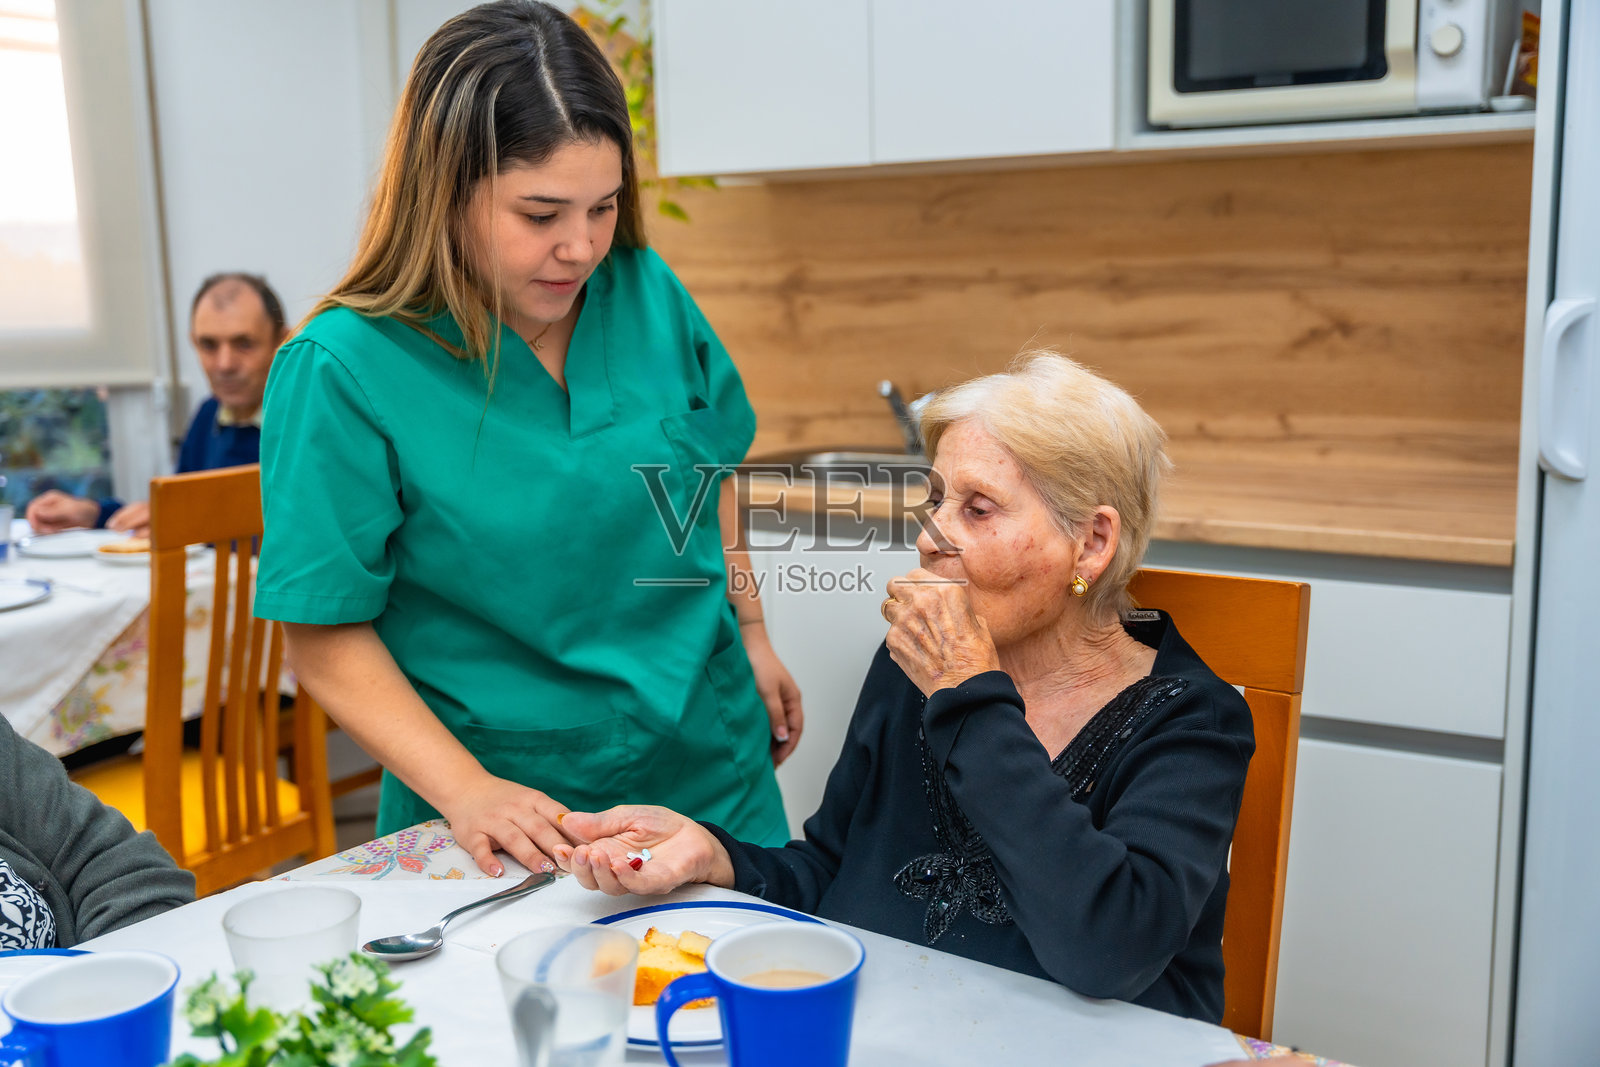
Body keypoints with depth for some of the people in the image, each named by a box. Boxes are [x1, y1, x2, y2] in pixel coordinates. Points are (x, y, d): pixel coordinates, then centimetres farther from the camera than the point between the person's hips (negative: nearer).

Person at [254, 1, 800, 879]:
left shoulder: (648, 294, -4)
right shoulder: (342, 370, -17)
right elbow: (327, 639, -15)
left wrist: (751, 638, 12)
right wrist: (467, 791, -24)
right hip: (515, 815, -4)